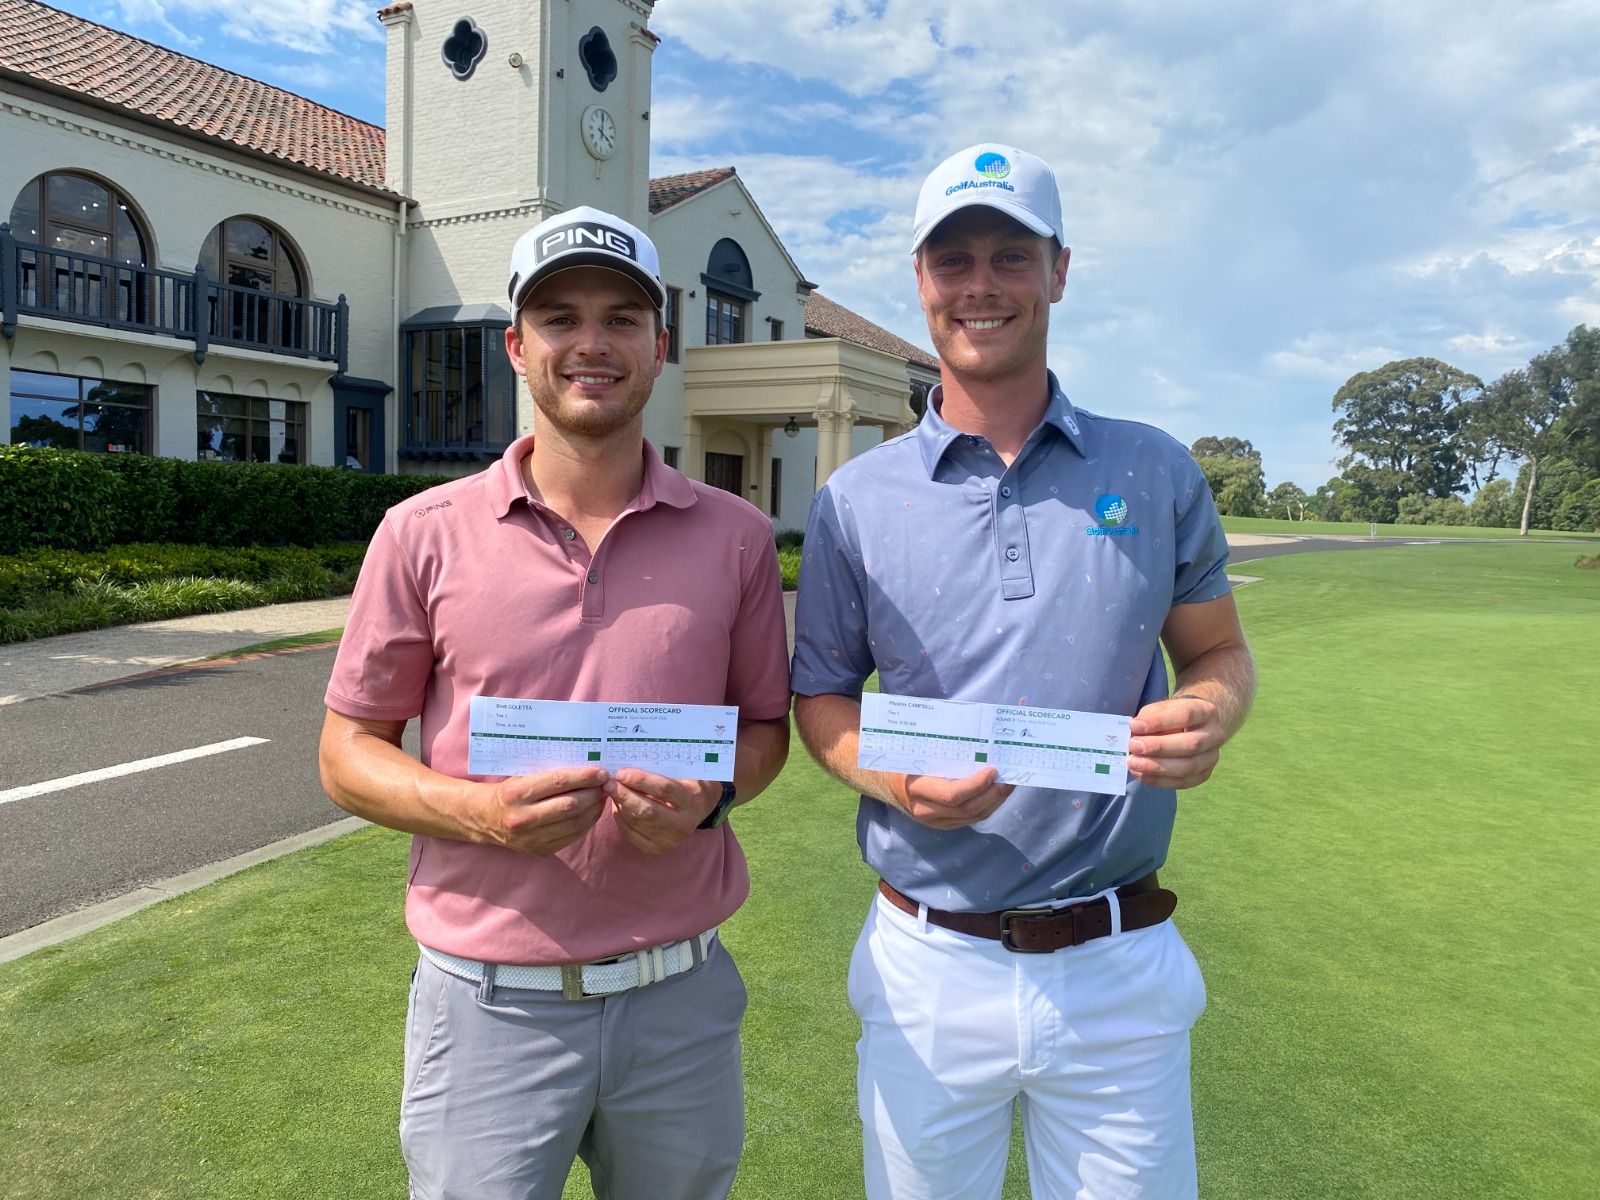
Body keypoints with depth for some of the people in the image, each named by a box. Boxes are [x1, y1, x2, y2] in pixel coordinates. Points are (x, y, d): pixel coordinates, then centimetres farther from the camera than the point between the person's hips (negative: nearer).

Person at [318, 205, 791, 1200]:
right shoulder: (424, 534, -3)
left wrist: (709, 796, -12)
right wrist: (482, 811, -16)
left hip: (680, 999, 2)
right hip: (490, 1004, -1)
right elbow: (349, 752, 2)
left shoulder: (736, 537, 0)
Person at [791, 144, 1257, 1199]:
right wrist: (896, 779, -16)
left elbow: (1219, 649, 9)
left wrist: (1208, 715, -14)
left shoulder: (1155, 471, 1)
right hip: (930, 965, 0)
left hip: (1123, 966, 1)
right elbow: (821, 697, 5)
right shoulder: (855, 501, -1)